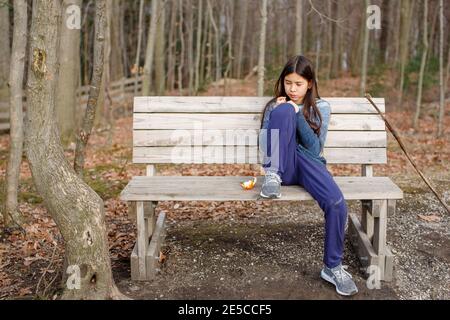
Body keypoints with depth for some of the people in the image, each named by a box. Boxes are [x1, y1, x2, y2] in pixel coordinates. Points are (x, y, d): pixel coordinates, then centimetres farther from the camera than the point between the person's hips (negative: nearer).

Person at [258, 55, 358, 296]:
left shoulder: (321, 108, 9)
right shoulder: (275, 105, 12)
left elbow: (315, 147, -3)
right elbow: (263, 144, 4)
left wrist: (297, 115, -12)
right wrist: (279, 114, -6)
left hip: (308, 164, 1)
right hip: (283, 166, 0)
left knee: (337, 205, -29)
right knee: (285, 111, -23)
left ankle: (333, 267, -6)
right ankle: (272, 176, -25)